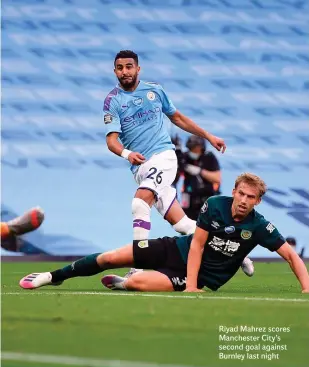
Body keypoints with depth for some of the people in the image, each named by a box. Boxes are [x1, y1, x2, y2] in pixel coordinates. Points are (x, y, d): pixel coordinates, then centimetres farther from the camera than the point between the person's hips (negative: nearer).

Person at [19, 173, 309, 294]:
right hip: (179, 250, 2)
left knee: (136, 282, -28)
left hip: (201, 276, -2)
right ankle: (53, 277, 18)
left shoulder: (258, 227, -19)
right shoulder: (214, 205, -15)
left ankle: (120, 283, 10)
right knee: (111, 258, -1)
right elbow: (197, 244, -14)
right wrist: (191, 285, -23)